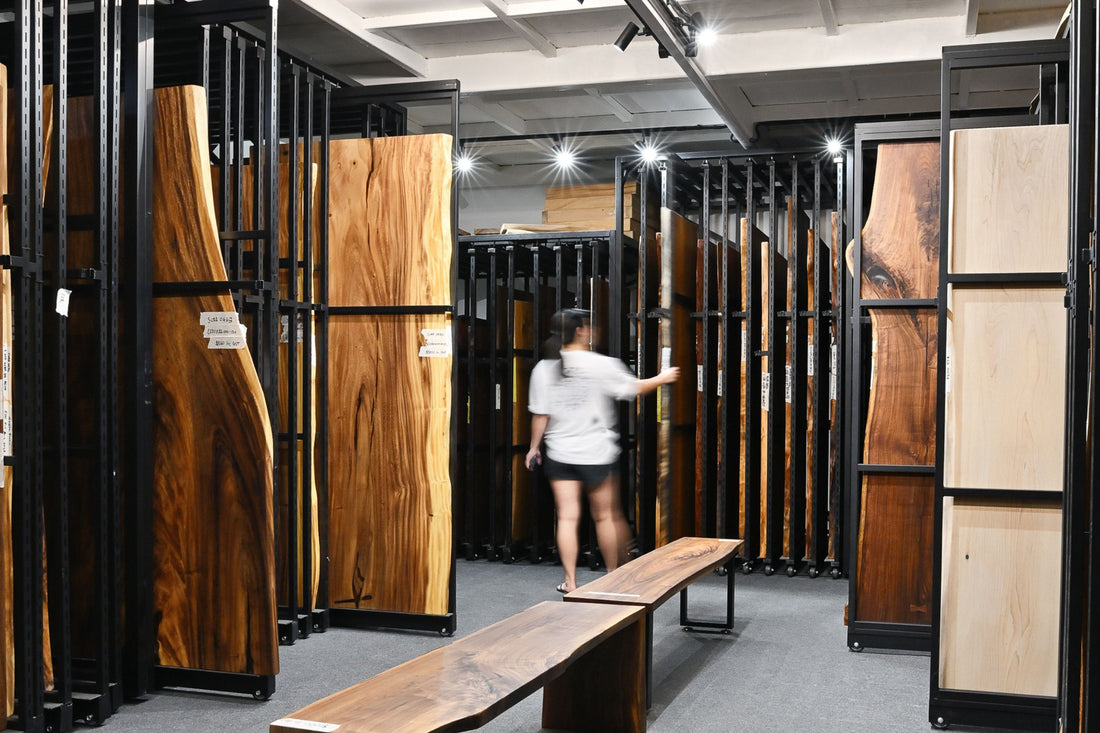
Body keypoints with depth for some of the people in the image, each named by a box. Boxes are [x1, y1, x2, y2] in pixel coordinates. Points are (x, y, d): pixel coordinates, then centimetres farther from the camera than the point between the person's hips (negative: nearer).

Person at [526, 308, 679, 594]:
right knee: (606, 516, 13)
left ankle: (570, 581, 5)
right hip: (597, 453, -2)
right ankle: (615, 573, 26)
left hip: (560, 454, 2)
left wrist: (534, 447, 12)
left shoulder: (543, 369, -3)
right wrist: (662, 378, 19)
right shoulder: (601, 365, -10)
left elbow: (540, 415, -1)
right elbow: (634, 388, 2)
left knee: (567, 517, 5)